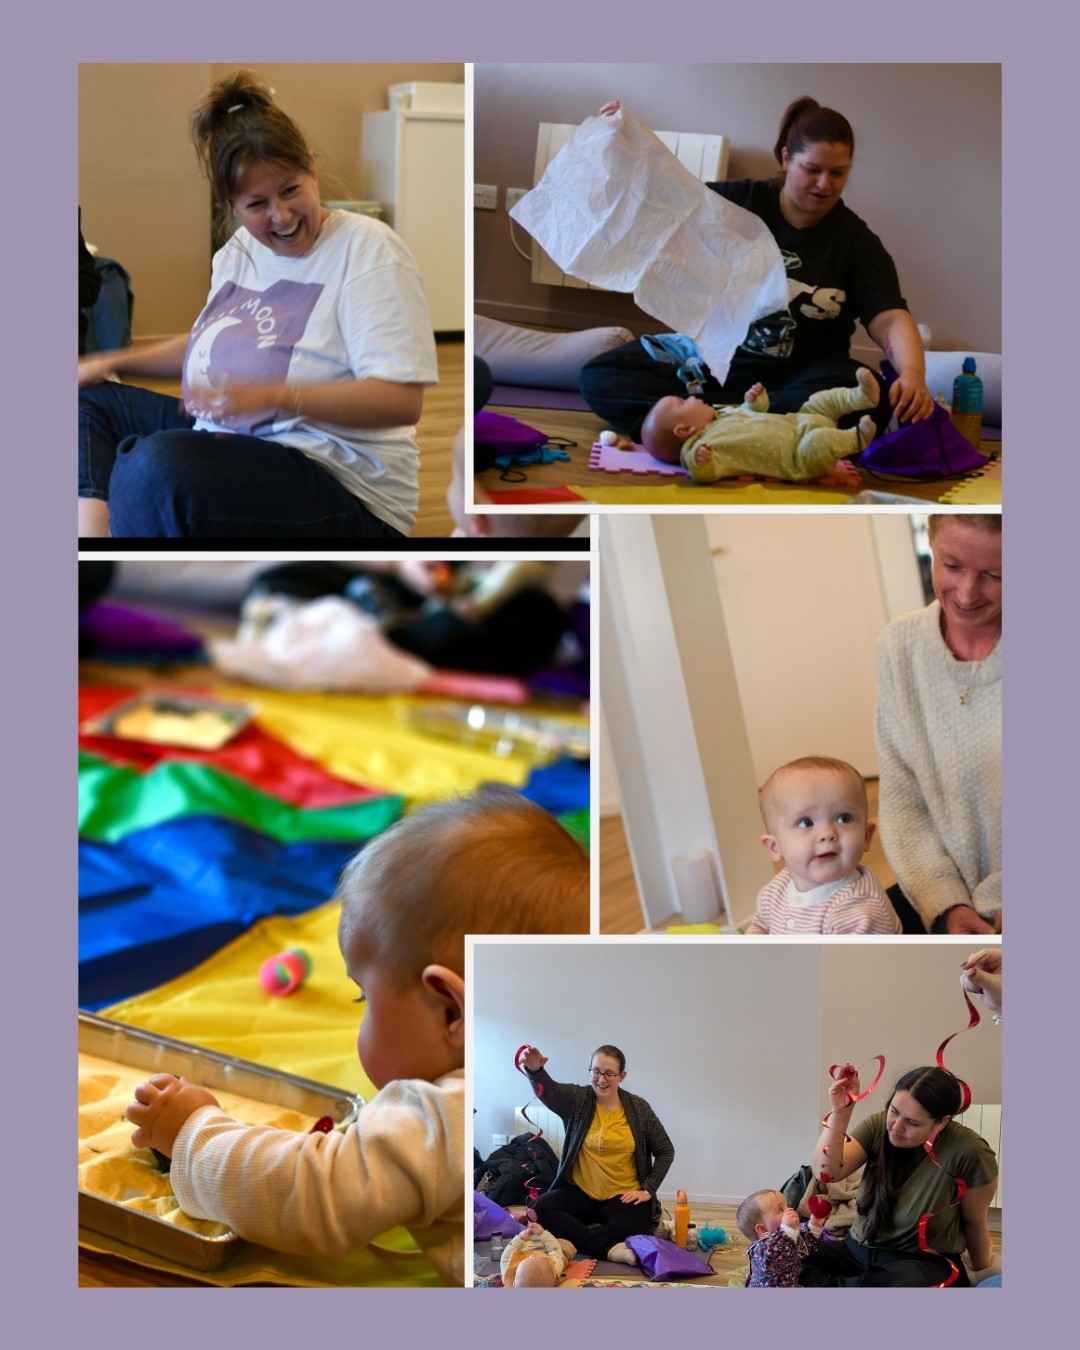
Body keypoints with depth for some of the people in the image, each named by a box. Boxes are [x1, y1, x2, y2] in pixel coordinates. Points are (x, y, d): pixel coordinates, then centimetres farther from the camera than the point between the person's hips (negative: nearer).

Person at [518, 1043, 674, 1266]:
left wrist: (647, 1190, -5)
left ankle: (574, 1235, -6)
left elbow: (665, 1152, 7)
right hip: (579, 1192, 1)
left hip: (623, 1196, -1)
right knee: (542, 1210, -27)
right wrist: (535, 1069, -48)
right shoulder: (577, 1100, -2)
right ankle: (610, 1248, -28)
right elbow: (548, 1090, -25)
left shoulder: (639, 1108, 1)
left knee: (625, 1229, -33)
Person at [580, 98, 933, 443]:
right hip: (713, 359, 2)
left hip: (799, 376, -1)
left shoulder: (857, 242, 1)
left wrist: (912, 372, -31)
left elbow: (890, 320, -10)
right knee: (600, 377, -21)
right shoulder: (738, 202, 3)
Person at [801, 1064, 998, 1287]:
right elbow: (826, 1172, -16)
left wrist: (981, 1271, 10)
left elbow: (974, 1222, -4)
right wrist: (840, 1112, -26)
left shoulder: (968, 1153, -18)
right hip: (857, 1250, 3)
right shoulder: (877, 1126, -7)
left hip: (922, 1262, -3)